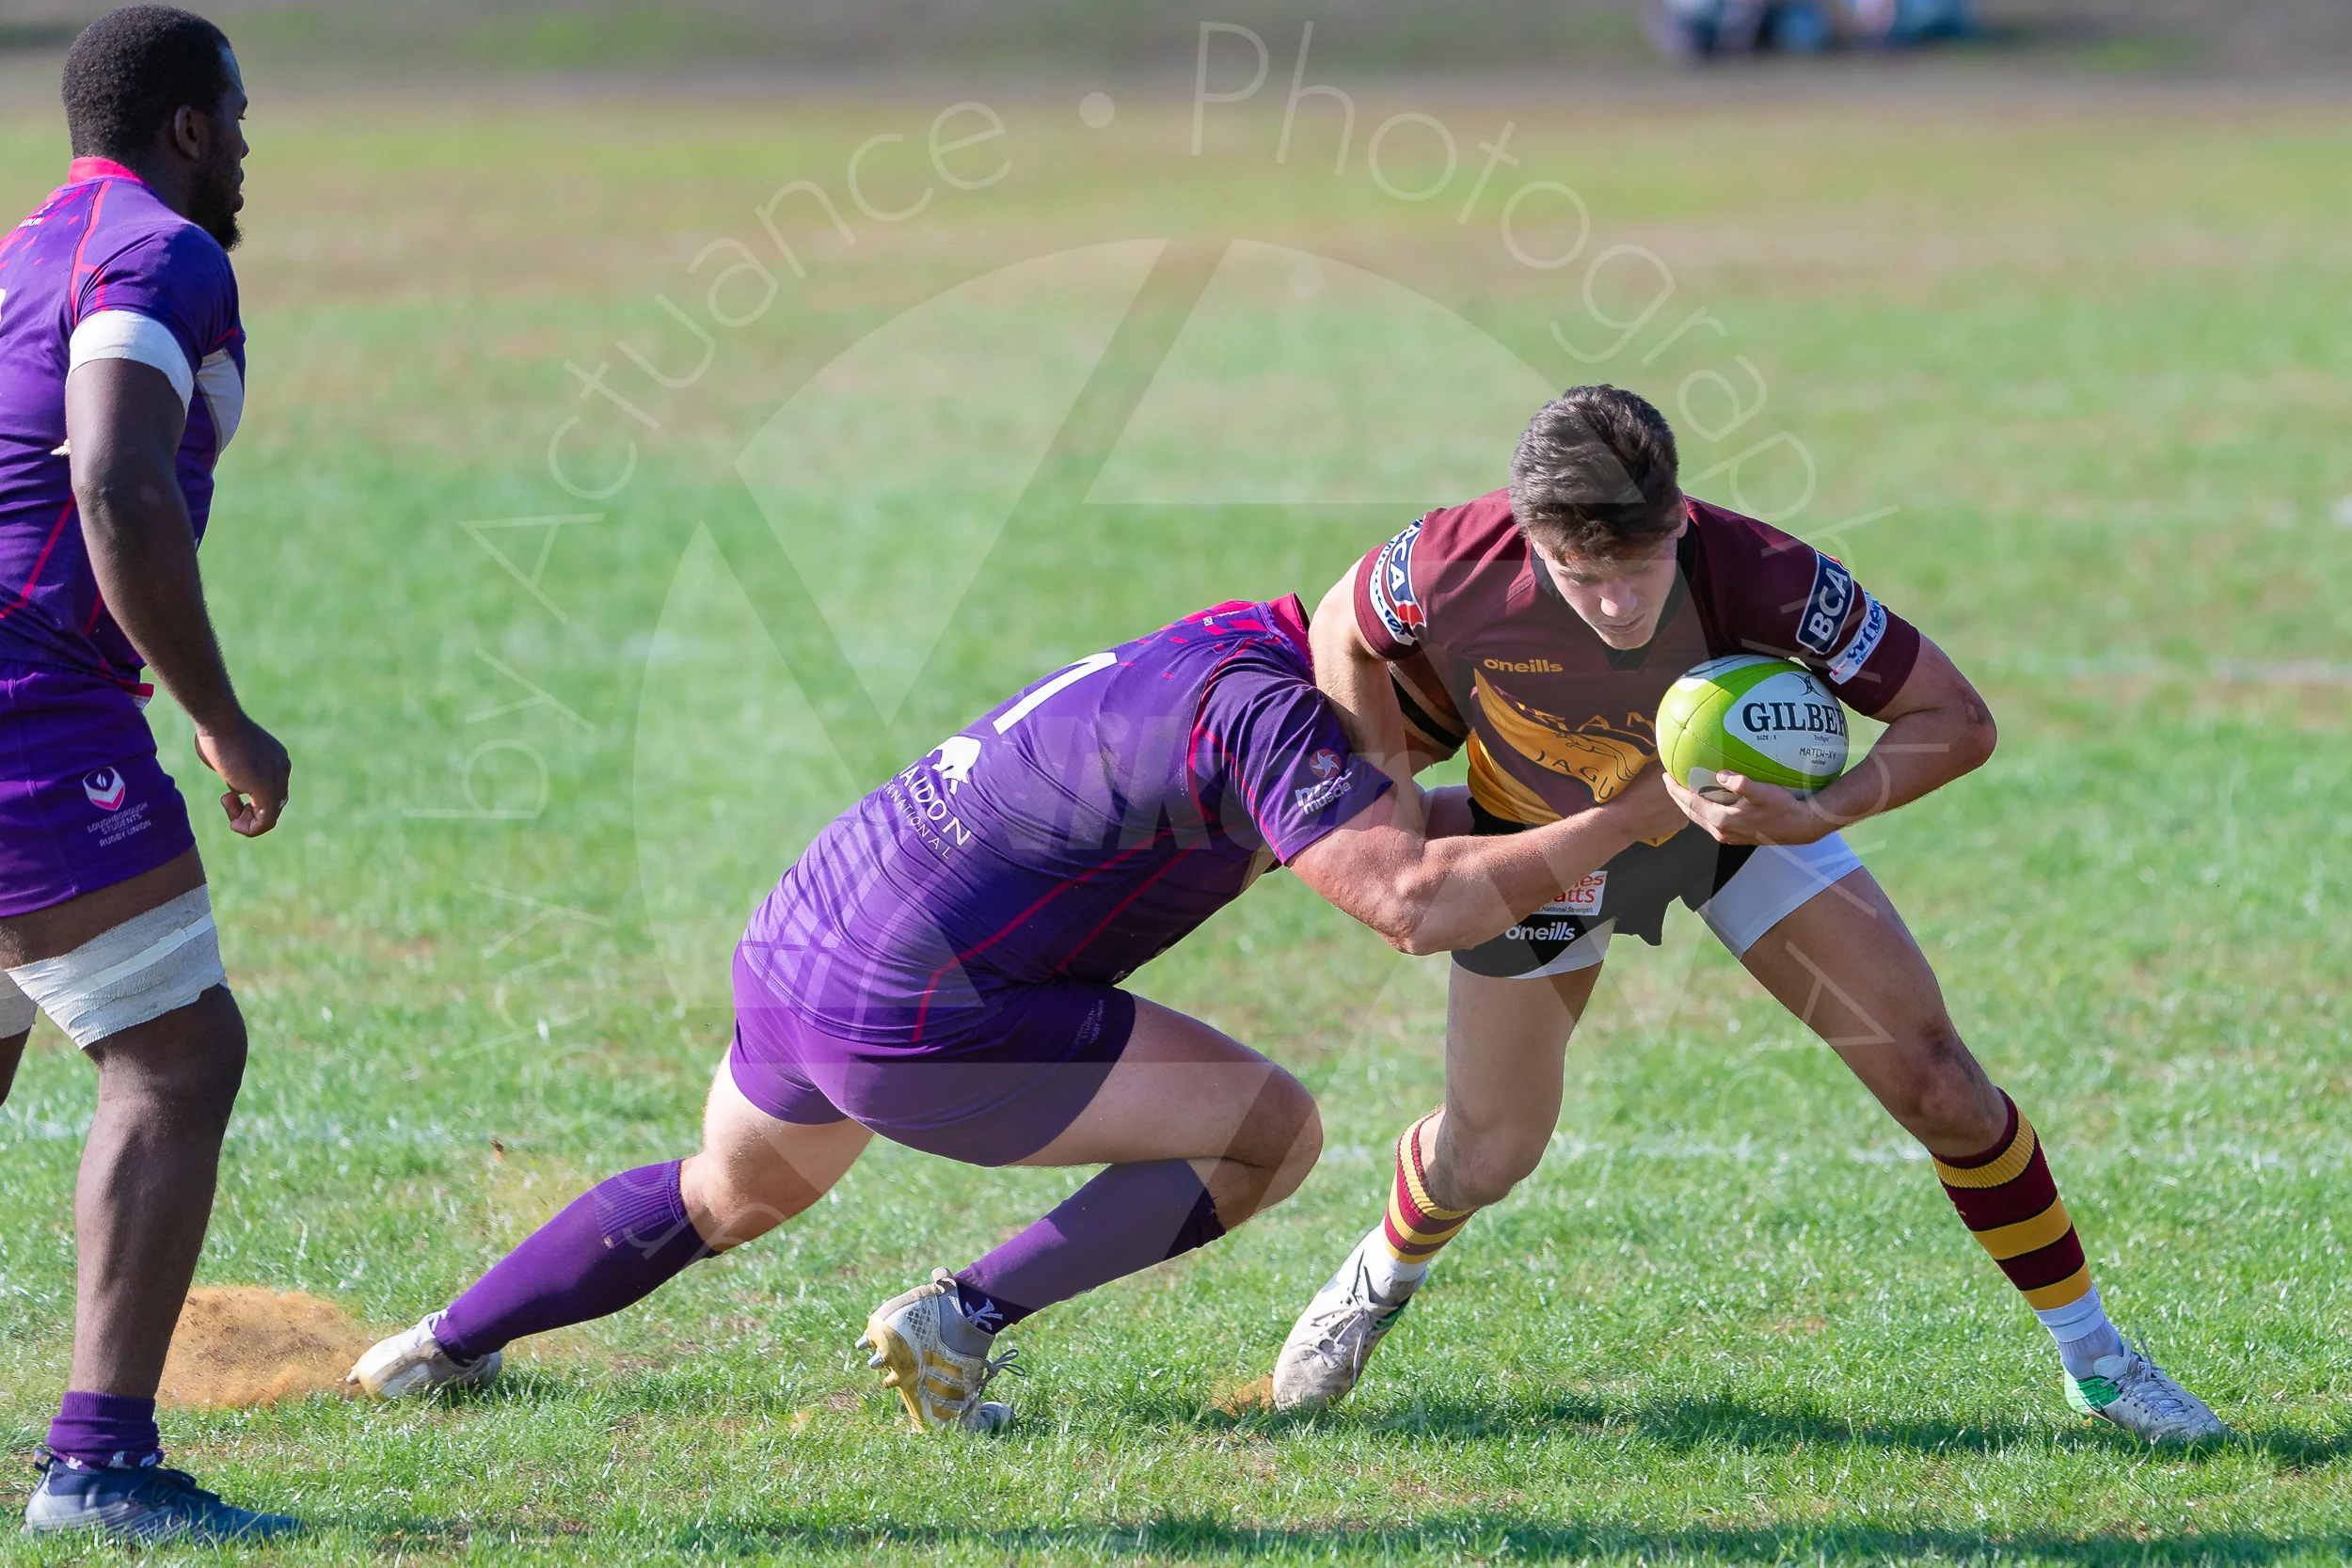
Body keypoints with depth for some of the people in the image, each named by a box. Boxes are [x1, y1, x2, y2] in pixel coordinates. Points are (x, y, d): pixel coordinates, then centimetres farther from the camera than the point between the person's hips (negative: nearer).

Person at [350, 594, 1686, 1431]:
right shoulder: (1263, 711, -15)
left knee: (732, 1194, 38)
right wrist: (1632, 822, -22)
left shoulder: (1213, 655, 14)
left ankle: (439, 1348, 37)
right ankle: (963, 1320, -3)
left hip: (790, 955, 9)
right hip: (917, 1025, -9)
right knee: (1273, 1133, -3)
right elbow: (1414, 904, -26)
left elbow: (1353, 830, 30)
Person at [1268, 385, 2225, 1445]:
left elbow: (1956, 720, -31)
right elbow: (1342, 633, -10)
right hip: (1542, 836, 1)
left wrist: (1819, 816, -45)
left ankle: (2095, 1358, 9)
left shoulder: (1759, 578, -40)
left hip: (1739, 814, 0)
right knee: (1484, 1156, 7)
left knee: (1936, 1084, -9)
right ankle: (1381, 1281, 43)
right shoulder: (1455, 570, -36)